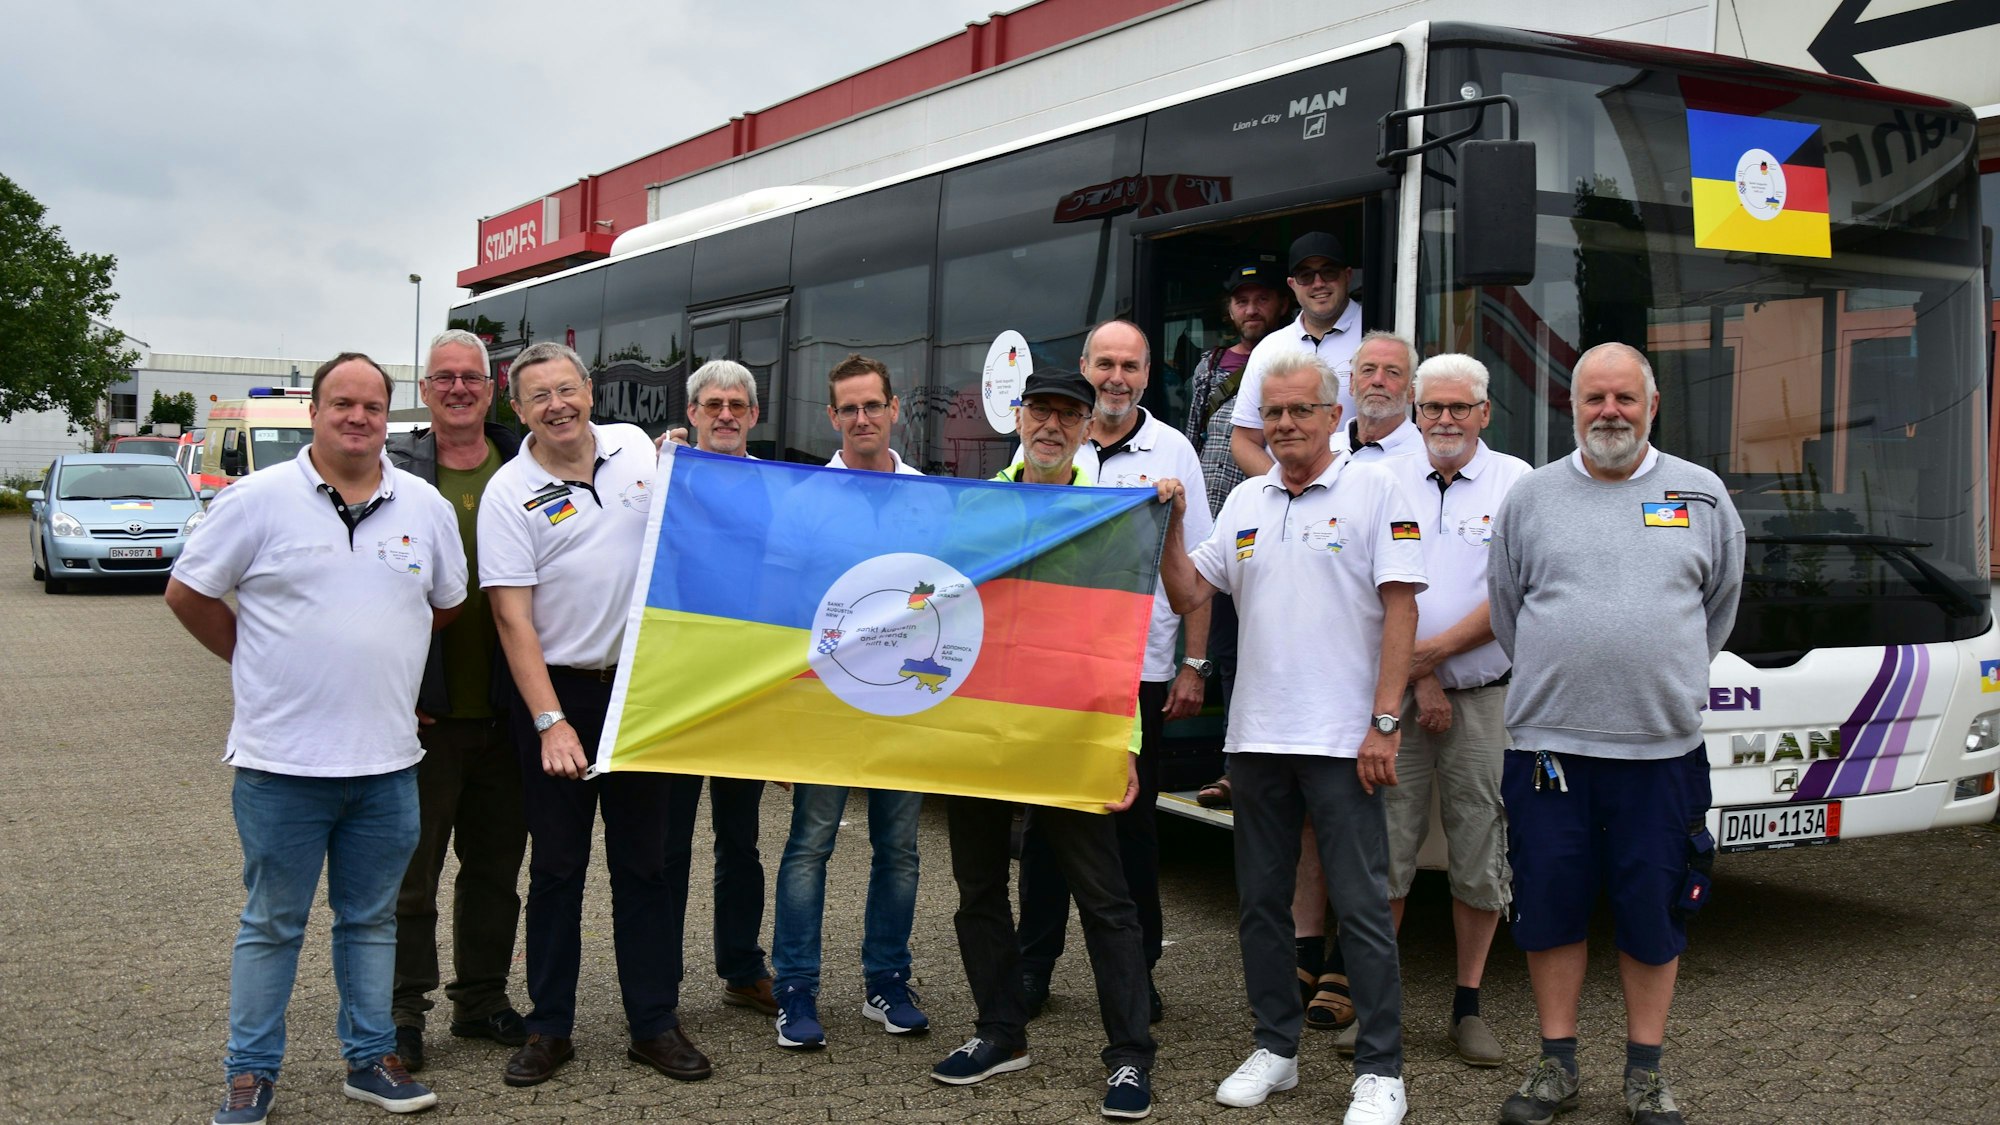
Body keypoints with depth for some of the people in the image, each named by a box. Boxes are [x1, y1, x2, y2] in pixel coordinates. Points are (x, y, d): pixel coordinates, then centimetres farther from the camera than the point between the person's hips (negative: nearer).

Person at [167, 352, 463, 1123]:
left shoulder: (426, 508, 5)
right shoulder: (260, 499, -5)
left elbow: (448, 604, 18)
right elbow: (188, 593, 2)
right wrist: (260, 664, 5)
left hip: (387, 761, 3)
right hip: (282, 761, -3)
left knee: (371, 919, 14)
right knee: (272, 925, 7)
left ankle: (370, 1058, 25)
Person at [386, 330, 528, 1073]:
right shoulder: (393, 468, -2)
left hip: (504, 706, 3)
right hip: (422, 708, -3)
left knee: (496, 865, 13)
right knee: (410, 865, 5)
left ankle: (482, 999, 27)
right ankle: (403, 1011, 16)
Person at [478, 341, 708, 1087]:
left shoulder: (633, 446, 3)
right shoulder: (510, 494, -8)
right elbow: (512, 618, -13)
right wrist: (550, 723, -19)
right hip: (559, 693, -3)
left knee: (649, 862, 8)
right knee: (556, 868, 6)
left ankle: (654, 1023, 17)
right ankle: (549, 1028, 17)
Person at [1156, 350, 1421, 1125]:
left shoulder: (1375, 491, -3)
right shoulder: (1244, 502, 13)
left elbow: (1400, 608, -8)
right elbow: (1188, 596, 13)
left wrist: (1383, 723, -14)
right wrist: (1172, 529, -3)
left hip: (1342, 739, -6)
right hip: (1256, 735, 6)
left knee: (1362, 906, -2)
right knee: (1261, 901, 12)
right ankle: (1275, 1048, 25)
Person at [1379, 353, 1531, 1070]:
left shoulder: (1516, 483, 2)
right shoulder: (1390, 482, 8)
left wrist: (1433, 650, -13)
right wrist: (1421, 682, -6)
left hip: (1483, 698, -1)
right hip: (1397, 694, 1)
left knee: (1480, 857, 4)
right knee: (1384, 850, 0)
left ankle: (1468, 1006, 15)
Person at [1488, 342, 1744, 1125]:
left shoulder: (1703, 497, 8)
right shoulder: (1531, 496, 7)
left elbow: (1718, 607, 18)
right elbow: (1506, 612, 15)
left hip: (1663, 747, 0)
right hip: (1547, 744, 0)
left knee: (1654, 915, 6)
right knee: (1550, 909, 5)